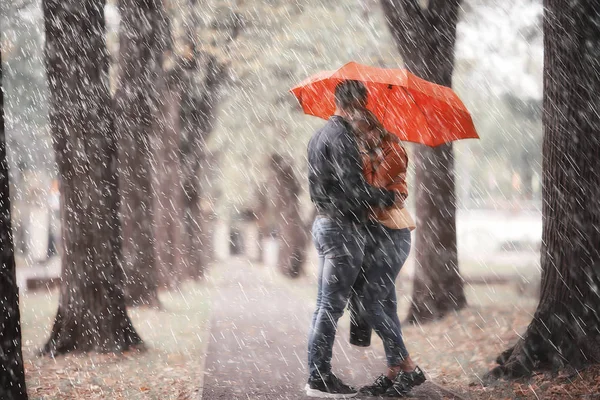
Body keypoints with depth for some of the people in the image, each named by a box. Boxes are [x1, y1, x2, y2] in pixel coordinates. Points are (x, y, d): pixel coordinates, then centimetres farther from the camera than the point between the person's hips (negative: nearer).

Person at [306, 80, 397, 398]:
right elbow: (353, 188, -22)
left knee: (325, 304, 12)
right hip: (343, 228, -10)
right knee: (332, 305, -6)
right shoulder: (341, 136, -16)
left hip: (324, 224, 10)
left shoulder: (320, 134, 16)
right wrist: (389, 196, -9)